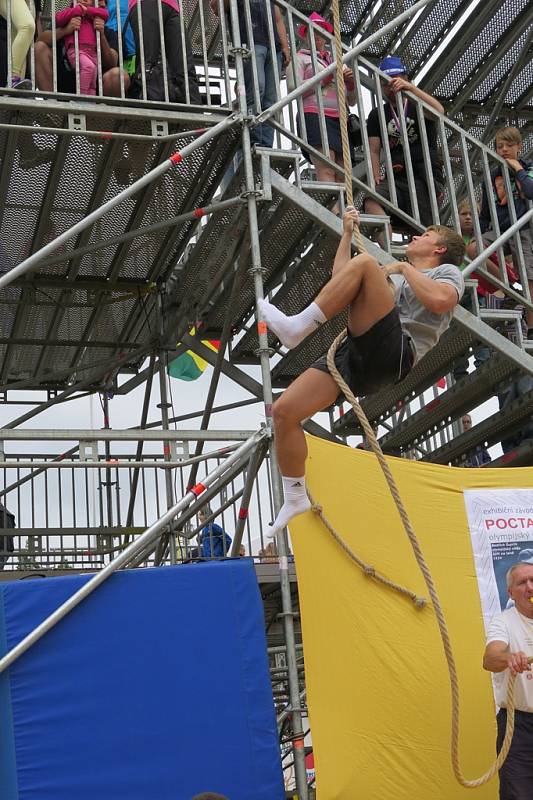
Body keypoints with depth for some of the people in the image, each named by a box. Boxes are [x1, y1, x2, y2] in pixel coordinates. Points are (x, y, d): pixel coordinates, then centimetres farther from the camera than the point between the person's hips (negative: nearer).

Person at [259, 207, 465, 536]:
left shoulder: (448, 271, 16)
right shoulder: (394, 276, 40)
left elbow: (440, 300, -10)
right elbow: (340, 277, 44)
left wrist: (405, 267, 2)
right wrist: (348, 232, 43)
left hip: (393, 353, -7)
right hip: (355, 355, 7)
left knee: (364, 262, -25)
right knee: (284, 410, -9)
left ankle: (299, 325, -29)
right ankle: (296, 496, 3)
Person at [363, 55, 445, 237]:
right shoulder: (377, 115, 20)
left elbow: (439, 111, -12)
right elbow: (374, 151, 11)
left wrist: (412, 88, -22)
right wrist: (376, 176, -8)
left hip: (423, 176, -1)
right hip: (396, 178, 1)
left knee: (423, 229, -12)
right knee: (372, 201, -30)